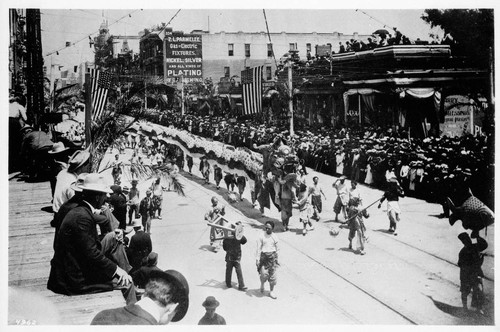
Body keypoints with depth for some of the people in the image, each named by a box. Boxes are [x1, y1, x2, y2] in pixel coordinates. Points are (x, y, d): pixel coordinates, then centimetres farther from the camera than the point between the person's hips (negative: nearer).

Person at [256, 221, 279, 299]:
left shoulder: (274, 237, 5)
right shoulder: (262, 236, -5)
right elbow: (258, 248, -4)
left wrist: (276, 259, 17)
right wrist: (257, 259, -9)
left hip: (272, 256, 3)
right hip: (263, 256, -3)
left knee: (272, 274, 3)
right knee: (264, 274, -11)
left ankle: (272, 291, 15)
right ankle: (262, 284, 21)